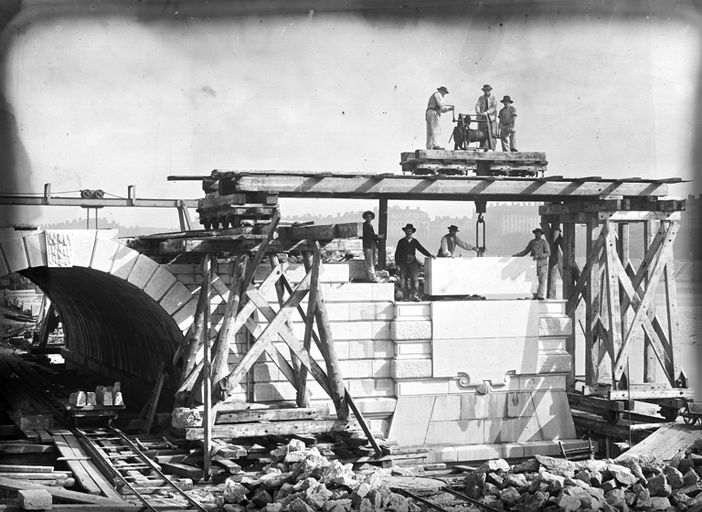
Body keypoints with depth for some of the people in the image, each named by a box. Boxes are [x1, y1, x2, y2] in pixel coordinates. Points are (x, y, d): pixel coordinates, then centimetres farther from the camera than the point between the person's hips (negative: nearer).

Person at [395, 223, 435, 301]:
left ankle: (414, 295, -12)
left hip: (412, 263, 1)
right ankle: (406, 296, 6)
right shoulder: (401, 242, 8)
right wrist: (397, 263, 0)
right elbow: (397, 253, 7)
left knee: (415, 279, -12)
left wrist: (429, 255, -2)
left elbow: (422, 249, 11)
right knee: (403, 280, -2)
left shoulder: (415, 241, 13)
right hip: (403, 263, -1)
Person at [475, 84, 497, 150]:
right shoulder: (481, 98, 12)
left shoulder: (493, 98, 8)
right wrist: (478, 112, -23)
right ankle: (485, 147, -11)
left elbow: (494, 107, -7)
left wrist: (487, 112, -23)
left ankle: (492, 148, -5)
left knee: (492, 133, -8)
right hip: (483, 118, 1)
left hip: (491, 118, -1)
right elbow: (477, 106, -1)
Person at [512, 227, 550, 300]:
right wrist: (517, 254, 3)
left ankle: (541, 295, -5)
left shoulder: (544, 242, -3)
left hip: (543, 264, -3)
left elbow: (548, 253, -11)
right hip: (534, 264, 3)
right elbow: (525, 252, 17)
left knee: (542, 280, -6)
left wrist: (538, 256, -25)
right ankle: (535, 295, 3)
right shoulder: (531, 242, 10)